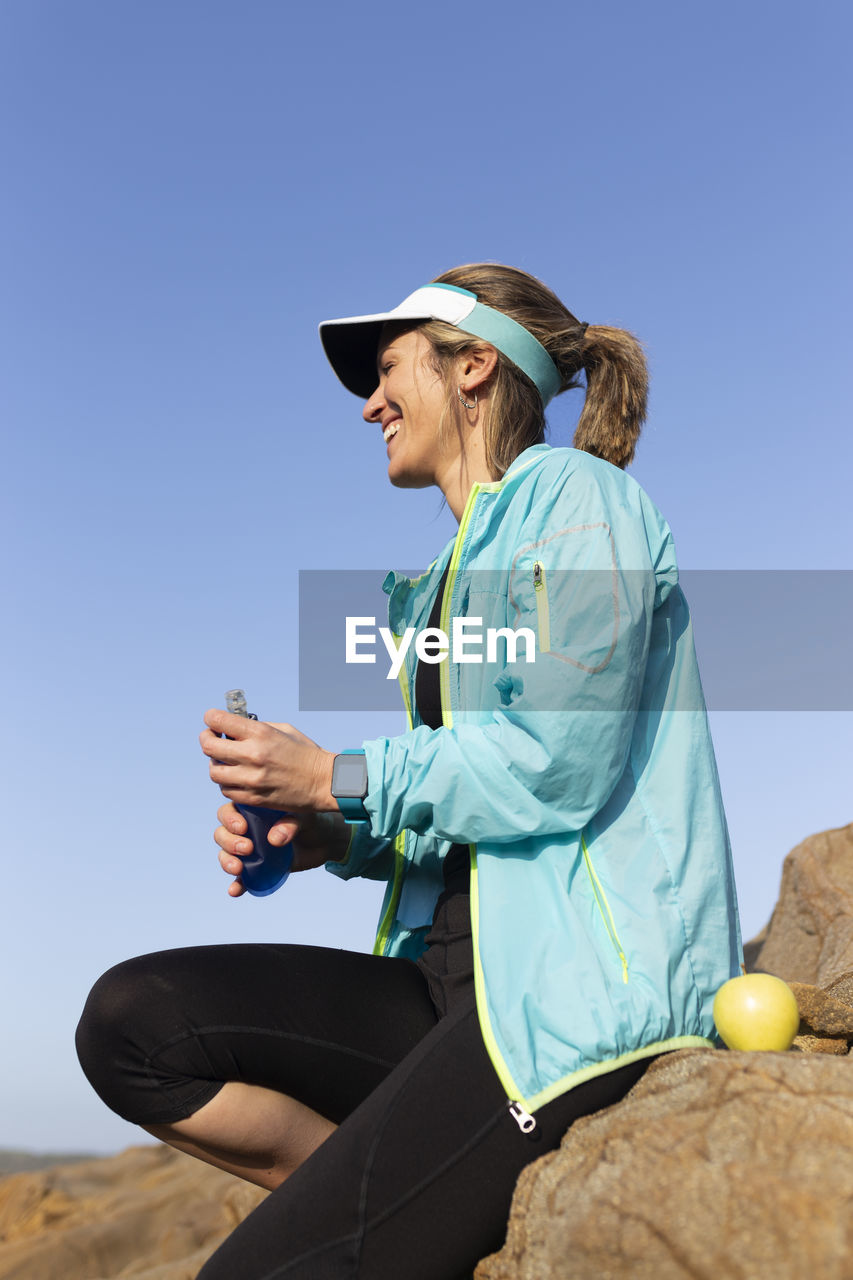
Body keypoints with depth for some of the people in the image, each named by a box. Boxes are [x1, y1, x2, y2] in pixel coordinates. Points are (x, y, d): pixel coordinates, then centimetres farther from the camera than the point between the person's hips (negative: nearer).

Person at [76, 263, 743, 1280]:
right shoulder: (454, 573, 22)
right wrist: (336, 836, 1)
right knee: (131, 1020, -6)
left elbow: (561, 762, -17)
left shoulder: (575, 497, -3)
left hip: (589, 978, -9)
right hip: (466, 971, 9)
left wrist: (339, 782, -10)